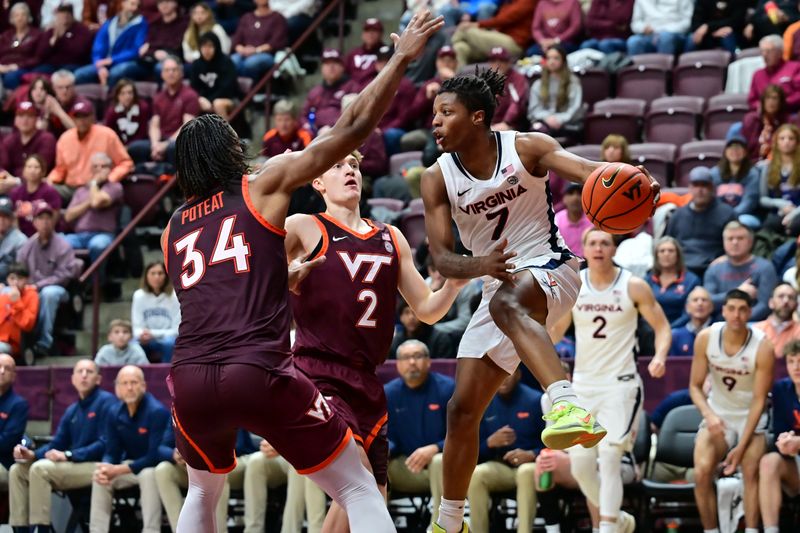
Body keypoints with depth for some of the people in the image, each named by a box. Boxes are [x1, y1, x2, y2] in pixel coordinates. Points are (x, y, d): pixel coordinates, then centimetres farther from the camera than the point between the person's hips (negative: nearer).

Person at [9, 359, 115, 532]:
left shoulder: (106, 401, -6)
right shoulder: (72, 411, 18)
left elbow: (105, 444, -15)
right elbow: (57, 445, 17)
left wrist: (68, 455, -21)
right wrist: (32, 454, -4)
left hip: (97, 466, -8)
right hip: (73, 465, 8)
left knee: (40, 469, -26)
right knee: (18, 470, -3)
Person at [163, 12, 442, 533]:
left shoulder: (173, 229, 22)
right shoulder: (264, 186, 10)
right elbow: (353, 127, 7)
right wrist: (402, 59, 16)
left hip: (191, 379, 4)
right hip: (258, 372, -4)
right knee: (359, 490, 7)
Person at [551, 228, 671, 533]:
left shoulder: (634, 287, -4)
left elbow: (662, 326, 0)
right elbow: (556, 330, 13)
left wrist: (659, 356, -19)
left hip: (620, 384, -4)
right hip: (583, 383, 4)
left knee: (609, 458, -17)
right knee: (580, 465, 4)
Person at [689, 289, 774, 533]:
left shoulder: (762, 347, -20)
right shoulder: (706, 338, -13)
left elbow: (759, 400, -16)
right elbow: (695, 386, -4)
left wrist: (742, 445, -19)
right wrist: (709, 415, -24)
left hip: (750, 415, -2)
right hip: (717, 414, 2)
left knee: (751, 473, -23)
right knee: (702, 472, -19)